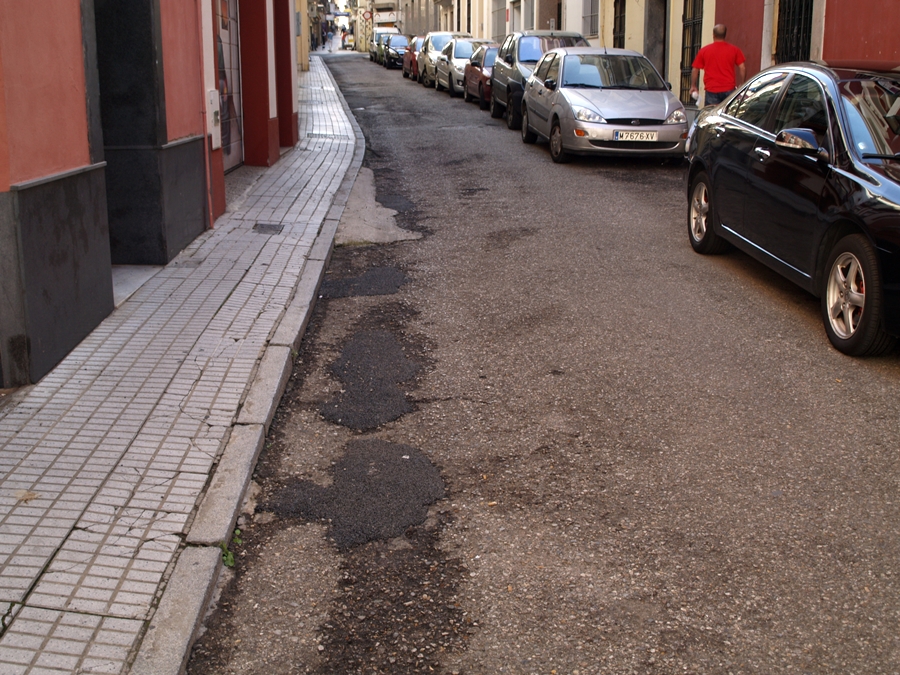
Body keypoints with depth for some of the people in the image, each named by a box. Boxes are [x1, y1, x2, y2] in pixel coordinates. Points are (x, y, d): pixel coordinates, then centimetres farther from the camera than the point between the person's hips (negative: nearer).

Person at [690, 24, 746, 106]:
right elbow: (742, 68, 1)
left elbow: (695, 70, 6)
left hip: (711, 91, -1)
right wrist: (740, 85, 12)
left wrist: (693, 86, 17)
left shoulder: (704, 51, 3)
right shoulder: (734, 50, 4)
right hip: (729, 90, 1)